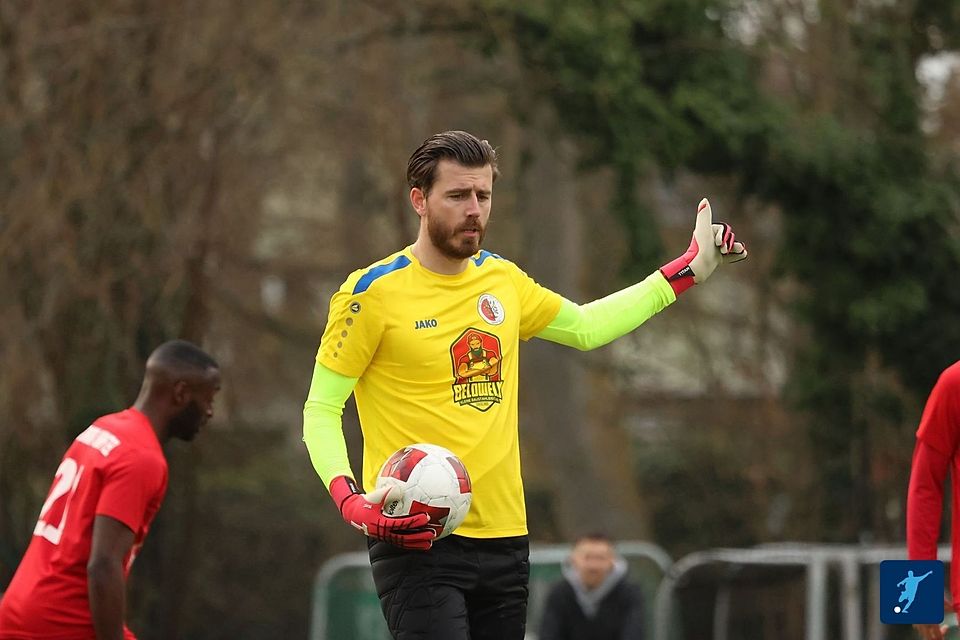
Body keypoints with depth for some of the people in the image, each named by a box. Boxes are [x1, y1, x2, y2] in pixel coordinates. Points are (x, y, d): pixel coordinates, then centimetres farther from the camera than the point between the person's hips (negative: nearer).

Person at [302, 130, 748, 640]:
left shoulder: (502, 280, 12)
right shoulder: (372, 292, -6)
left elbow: (585, 327, 28)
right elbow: (320, 410, -4)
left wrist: (689, 270, 25)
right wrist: (350, 500, -20)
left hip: (504, 536, 6)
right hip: (415, 539, -6)